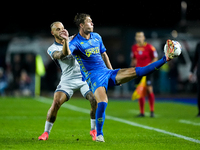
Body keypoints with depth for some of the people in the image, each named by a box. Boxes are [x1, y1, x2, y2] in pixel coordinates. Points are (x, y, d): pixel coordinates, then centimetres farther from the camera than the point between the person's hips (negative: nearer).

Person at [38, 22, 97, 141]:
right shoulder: (52, 49, 0)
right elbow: (60, 56, -21)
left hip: (84, 76, 2)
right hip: (67, 80, -2)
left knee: (94, 100, -16)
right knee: (56, 103, -17)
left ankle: (94, 130, 4)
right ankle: (46, 132, -1)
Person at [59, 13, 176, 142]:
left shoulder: (97, 37, 14)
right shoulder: (76, 42, -7)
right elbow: (67, 53, -29)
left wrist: (113, 74, 27)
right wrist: (66, 40, -48)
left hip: (107, 73, 6)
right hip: (93, 77, -6)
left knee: (136, 71, -6)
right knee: (102, 102, -28)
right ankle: (99, 135, -14)